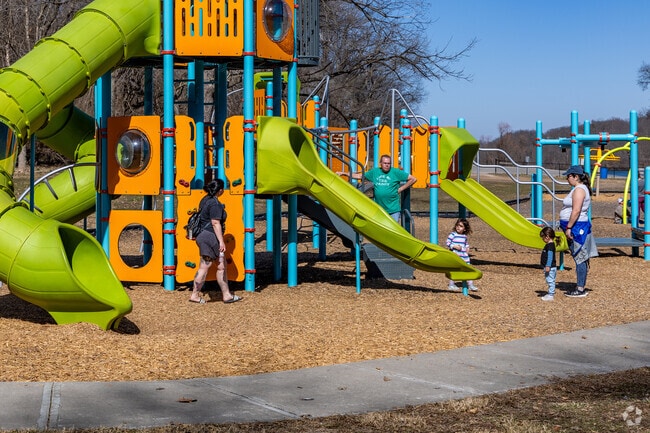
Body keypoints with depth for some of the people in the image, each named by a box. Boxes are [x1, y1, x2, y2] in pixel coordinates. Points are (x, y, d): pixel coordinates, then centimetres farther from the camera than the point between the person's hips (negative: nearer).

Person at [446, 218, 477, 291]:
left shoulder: (465, 236, 10)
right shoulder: (452, 235, -6)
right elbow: (448, 243, -6)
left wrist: (467, 248, 8)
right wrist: (454, 246, -19)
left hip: (464, 256, 5)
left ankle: (470, 285, 9)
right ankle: (451, 284, 15)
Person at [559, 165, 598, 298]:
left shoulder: (579, 190, -16)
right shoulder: (579, 189, 17)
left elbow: (576, 211, -24)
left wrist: (568, 227, -22)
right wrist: (569, 227, 22)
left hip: (577, 227, -11)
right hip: (577, 228, 11)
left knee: (580, 258, -7)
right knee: (580, 259, 13)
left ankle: (580, 290, -5)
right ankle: (580, 287, 18)